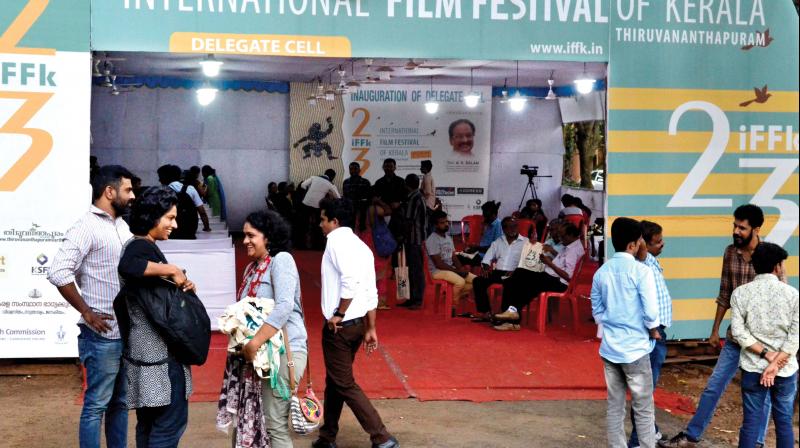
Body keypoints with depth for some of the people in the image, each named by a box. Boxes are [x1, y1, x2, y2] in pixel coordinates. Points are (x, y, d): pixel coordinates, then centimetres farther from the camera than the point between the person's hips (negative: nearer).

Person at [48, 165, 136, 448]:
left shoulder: (121, 225, 12)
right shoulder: (87, 227, -13)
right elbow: (58, 273, -22)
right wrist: (87, 312, -17)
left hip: (128, 332, 8)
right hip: (102, 335, -8)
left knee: (121, 402, 16)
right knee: (96, 405, 1)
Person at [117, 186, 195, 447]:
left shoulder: (145, 247, 15)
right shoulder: (140, 247, -16)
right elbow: (126, 266, -40)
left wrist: (183, 284, -1)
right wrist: (172, 270, -29)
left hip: (150, 348, 10)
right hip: (158, 350, -10)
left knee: (150, 420, 15)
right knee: (172, 421, -5)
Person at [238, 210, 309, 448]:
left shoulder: (281, 260, -11)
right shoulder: (252, 267, 13)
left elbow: (284, 307, -23)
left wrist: (254, 343, -25)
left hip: (284, 350, -8)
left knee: (275, 422, -6)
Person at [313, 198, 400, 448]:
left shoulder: (337, 240, -12)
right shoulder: (361, 246, 13)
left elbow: (350, 280, -27)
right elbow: (371, 293, 11)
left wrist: (339, 314, -17)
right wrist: (371, 329, 13)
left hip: (340, 325, -9)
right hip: (358, 323, 9)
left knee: (344, 384, -2)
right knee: (334, 379, 19)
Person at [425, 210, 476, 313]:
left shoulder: (448, 237, 14)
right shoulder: (432, 240, -14)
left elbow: (454, 257, 14)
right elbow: (438, 264, -18)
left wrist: (461, 269, -7)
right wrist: (457, 270, -17)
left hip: (451, 269, 9)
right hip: (438, 271, -9)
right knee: (460, 281, -32)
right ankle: (454, 304, -12)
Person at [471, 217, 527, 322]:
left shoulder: (525, 242, 5)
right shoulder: (498, 242, 19)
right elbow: (487, 258, 20)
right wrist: (485, 268, -1)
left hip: (514, 274, -4)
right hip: (498, 272, 4)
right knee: (478, 281, -18)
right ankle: (485, 312, -17)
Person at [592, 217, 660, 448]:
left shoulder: (601, 272, 4)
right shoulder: (641, 271, -14)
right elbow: (650, 312, -16)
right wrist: (654, 331, 2)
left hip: (609, 348, 5)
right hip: (635, 348, -5)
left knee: (615, 406, 11)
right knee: (643, 409, 5)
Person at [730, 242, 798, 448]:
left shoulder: (740, 293, -4)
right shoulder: (792, 293, -5)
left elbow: (739, 332, -10)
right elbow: (795, 336, -9)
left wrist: (767, 354, -8)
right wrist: (775, 363, -11)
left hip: (753, 368, 0)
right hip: (786, 369, 0)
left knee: (751, 421, 5)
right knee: (784, 422, 11)